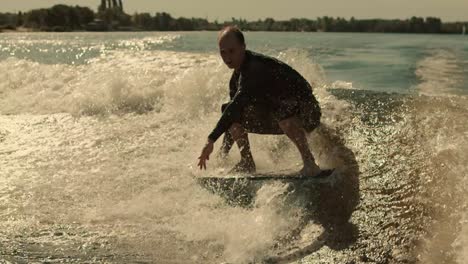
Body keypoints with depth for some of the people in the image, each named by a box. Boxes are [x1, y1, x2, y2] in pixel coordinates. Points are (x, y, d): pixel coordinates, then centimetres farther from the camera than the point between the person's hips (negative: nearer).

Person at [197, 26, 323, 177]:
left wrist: (211, 139, -41)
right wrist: (224, 150, 9)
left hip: (306, 110, -9)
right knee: (231, 112, 1)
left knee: (283, 109, -42)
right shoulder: (237, 76, 2)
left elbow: (238, 103, -38)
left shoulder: (255, 68, -27)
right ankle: (247, 162, 7)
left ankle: (310, 163, -31)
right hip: (275, 115, 9)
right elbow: (235, 110, 11)